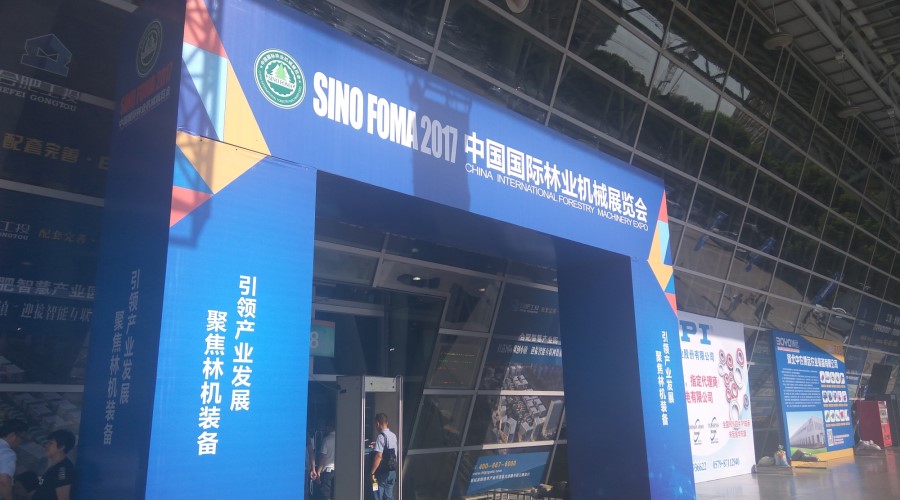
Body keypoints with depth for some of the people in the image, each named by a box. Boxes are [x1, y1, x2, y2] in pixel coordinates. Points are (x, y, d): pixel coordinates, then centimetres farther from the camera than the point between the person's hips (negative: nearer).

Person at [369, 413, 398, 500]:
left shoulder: (381, 436, -14)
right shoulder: (393, 436, 10)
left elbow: (379, 456, -22)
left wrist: (372, 472, -18)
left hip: (383, 471, -8)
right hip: (392, 471, 8)